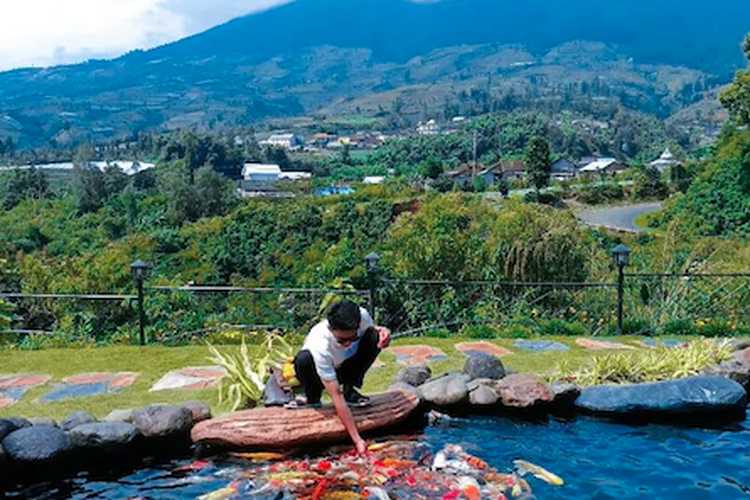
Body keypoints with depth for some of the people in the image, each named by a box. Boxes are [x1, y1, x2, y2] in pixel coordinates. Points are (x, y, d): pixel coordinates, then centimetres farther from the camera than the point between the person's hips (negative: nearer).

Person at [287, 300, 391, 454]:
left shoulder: (362, 315, -29)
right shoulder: (320, 346, -39)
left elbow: (371, 328, -1)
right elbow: (336, 396, -37)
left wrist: (381, 331, -28)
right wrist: (357, 439, -39)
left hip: (346, 366, 4)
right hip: (322, 373, -3)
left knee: (375, 336, -25)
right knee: (303, 359, -39)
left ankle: (350, 390, -7)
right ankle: (312, 398, -6)